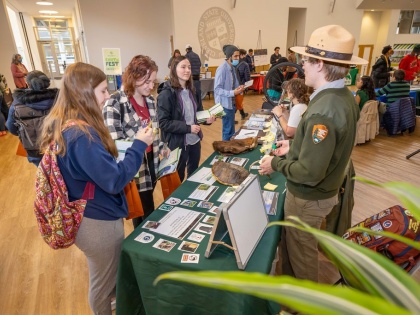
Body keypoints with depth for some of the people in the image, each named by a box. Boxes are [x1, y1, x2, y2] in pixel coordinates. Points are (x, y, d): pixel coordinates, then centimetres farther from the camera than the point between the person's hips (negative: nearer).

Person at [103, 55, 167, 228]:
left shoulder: (149, 100, 6)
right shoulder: (114, 104, -17)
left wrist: (161, 148, 8)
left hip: (151, 162, 7)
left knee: (145, 209, 21)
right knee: (146, 211, 6)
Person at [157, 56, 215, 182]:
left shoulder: (192, 91, 6)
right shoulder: (166, 94, -16)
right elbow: (163, 123, -20)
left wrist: (207, 118, -4)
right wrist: (188, 128, -24)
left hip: (195, 140, 7)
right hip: (177, 143, -7)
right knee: (178, 178, 11)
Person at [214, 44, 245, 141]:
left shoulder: (232, 68, 9)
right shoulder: (222, 69, -18)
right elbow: (217, 89, -22)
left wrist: (239, 88, -4)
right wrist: (233, 93, -30)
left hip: (232, 103, 9)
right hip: (225, 104, -9)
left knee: (231, 129, 17)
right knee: (228, 130, -2)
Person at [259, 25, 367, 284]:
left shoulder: (323, 112, -33)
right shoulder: (344, 96, -1)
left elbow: (309, 173, -31)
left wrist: (276, 163, -16)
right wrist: (295, 146, 8)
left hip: (308, 198, -9)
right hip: (323, 191, 9)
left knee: (301, 252, 16)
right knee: (293, 244, 29)